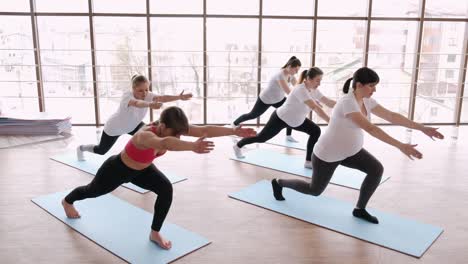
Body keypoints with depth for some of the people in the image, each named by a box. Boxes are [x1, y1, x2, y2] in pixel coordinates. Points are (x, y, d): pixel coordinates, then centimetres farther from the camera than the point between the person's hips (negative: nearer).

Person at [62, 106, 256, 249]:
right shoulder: (146, 135, -46)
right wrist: (193, 146, -87)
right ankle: (67, 201, 60)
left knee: (166, 189, -18)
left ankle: (155, 233, 2)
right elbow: (164, 143, -72)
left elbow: (204, 130, -34)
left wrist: (234, 131, -44)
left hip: (142, 169, 6)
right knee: (93, 191, 24)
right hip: (117, 169, -5)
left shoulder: (172, 129, -26)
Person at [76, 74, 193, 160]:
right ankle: (81, 148, 48)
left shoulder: (147, 95, -25)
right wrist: (150, 104, -84)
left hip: (132, 125, 4)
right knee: (101, 150, 15)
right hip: (113, 127, -4)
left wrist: (179, 97, -60)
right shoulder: (127, 96, -40)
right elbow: (136, 103, -64)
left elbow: (161, 98, -43)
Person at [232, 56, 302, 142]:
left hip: (279, 99, 7)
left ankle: (288, 136, -1)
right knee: (253, 115, 10)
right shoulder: (280, 75, -36)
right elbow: (288, 92, -44)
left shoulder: (291, 75, -10)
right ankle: (234, 124, 36)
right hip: (265, 100, -7)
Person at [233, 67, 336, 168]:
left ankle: (309, 161, 2)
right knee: (262, 138, 7)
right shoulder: (301, 90, -35)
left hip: (296, 120, 8)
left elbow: (329, 102, -7)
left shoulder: (314, 90, -7)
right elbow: (316, 108, -43)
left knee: (316, 131, -5)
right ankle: (238, 146, 34)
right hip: (280, 118, -8)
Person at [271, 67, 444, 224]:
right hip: (327, 155, -8)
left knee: (376, 169, -12)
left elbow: (392, 116, -4)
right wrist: (400, 146, -46)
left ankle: (360, 209, 7)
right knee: (315, 190, 11)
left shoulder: (366, 101, -5)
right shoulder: (347, 102, -33)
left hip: (350, 151, 8)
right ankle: (278, 183, 36)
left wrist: (422, 128, -9)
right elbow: (370, 128, -42)